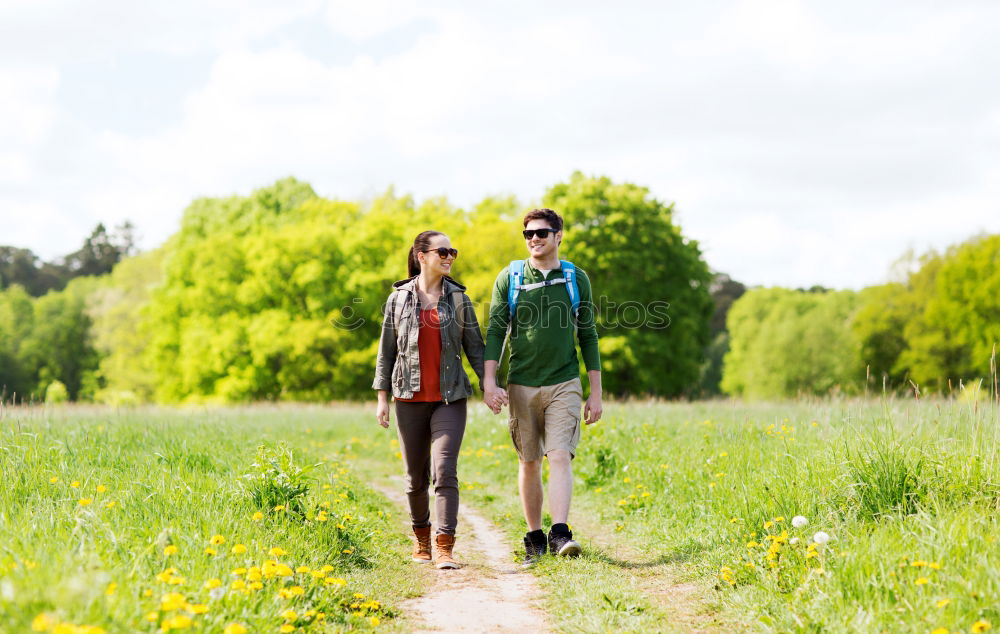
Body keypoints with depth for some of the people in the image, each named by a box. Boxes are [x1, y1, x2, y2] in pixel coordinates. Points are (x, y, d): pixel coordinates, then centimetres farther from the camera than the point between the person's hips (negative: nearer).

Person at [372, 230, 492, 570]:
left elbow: (475, 346, 6)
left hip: (450, 398, -1)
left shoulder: (458, 298, 5)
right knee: (416, 476, 9)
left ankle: (445, 547, -15)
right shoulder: (399, 299, 5)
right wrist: (382, 397, 4)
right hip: (410, 399, 1)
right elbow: (386, 350, 8)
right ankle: (421, 537, 28)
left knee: (444, 471, -14)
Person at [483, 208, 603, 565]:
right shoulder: (509, 278, 4)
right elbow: (495, 332, 2)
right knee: (529, 463, 6)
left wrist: (596, 394, 5)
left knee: (561, 456, -15)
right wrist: (489, 382, -10)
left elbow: (588, 337, 8)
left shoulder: (576, 279, 6)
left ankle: (560, 534, -19)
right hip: (521, 385, 1)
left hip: (564, 384, -1)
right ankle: (535, 539, 16)